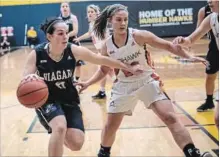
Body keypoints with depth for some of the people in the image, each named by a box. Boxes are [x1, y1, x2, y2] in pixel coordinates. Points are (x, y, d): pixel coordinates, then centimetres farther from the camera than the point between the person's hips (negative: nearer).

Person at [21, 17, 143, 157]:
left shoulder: (74, 50, -16)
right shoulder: (36, 54, -19)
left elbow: (102, 60, -6)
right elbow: (24, 84, -16)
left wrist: (129, 68, -1)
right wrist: (29, 78, -42)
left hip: (69, 99, 3)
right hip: (47, 100, -2)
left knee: (76, 144, -8)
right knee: (60, 127, -33)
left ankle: (61, 136, 28)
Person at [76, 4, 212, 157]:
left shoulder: (139, 35, -16)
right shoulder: (107, 46, -6)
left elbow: (168, 46, -13)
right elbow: (103, 70, 10)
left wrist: (189, 56, -23)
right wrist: (87, 83, 0)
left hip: (147, 82, -3)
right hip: (124, 86, 3)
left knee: (170, 117, -17)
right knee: (110, 125, 12)